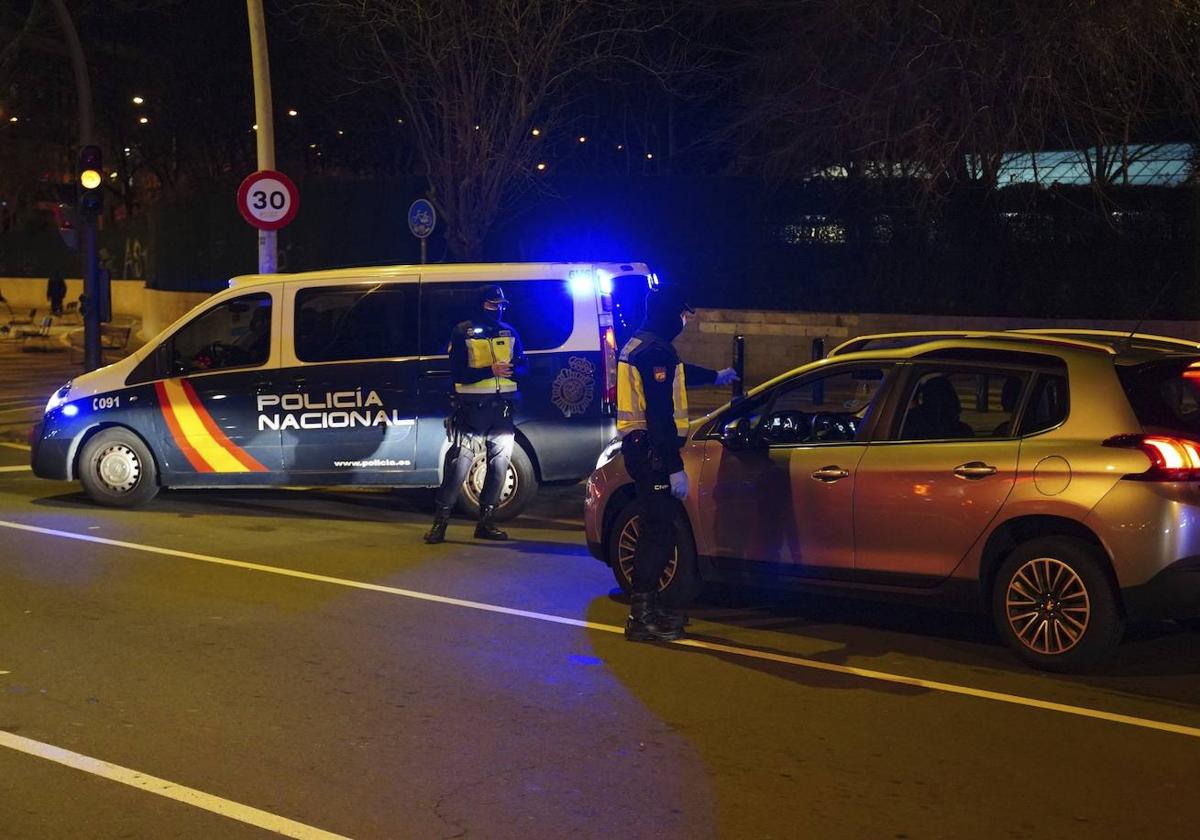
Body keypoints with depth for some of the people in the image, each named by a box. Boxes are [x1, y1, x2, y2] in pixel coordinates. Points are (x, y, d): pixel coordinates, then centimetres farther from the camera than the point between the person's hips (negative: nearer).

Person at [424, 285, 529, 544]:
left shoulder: (509, 332, 13)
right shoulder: (463, 332, -2)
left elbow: (523, 367, 9)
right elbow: (458, 372, -10)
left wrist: (511, 371, -15)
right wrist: (490, 371, -24)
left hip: (502, 408, 5)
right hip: (472, 408, -5)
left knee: (499, 463, 5)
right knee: (460, 462, -9)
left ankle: (486, 522, 14)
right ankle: (440, 521, -5)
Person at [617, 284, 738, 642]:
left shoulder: (639, 345, 17)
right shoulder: (655, 351, -17)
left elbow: (676, 371, 40)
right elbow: (660, 415, -23)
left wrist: (715, 376, 57)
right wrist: (675, 468, -24)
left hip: (641, 448, 11)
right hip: (653, 451, -11)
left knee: (655, 529, 16)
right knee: (657, 533, -9)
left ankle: (647, 607, 23)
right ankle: (642, 617, -8)